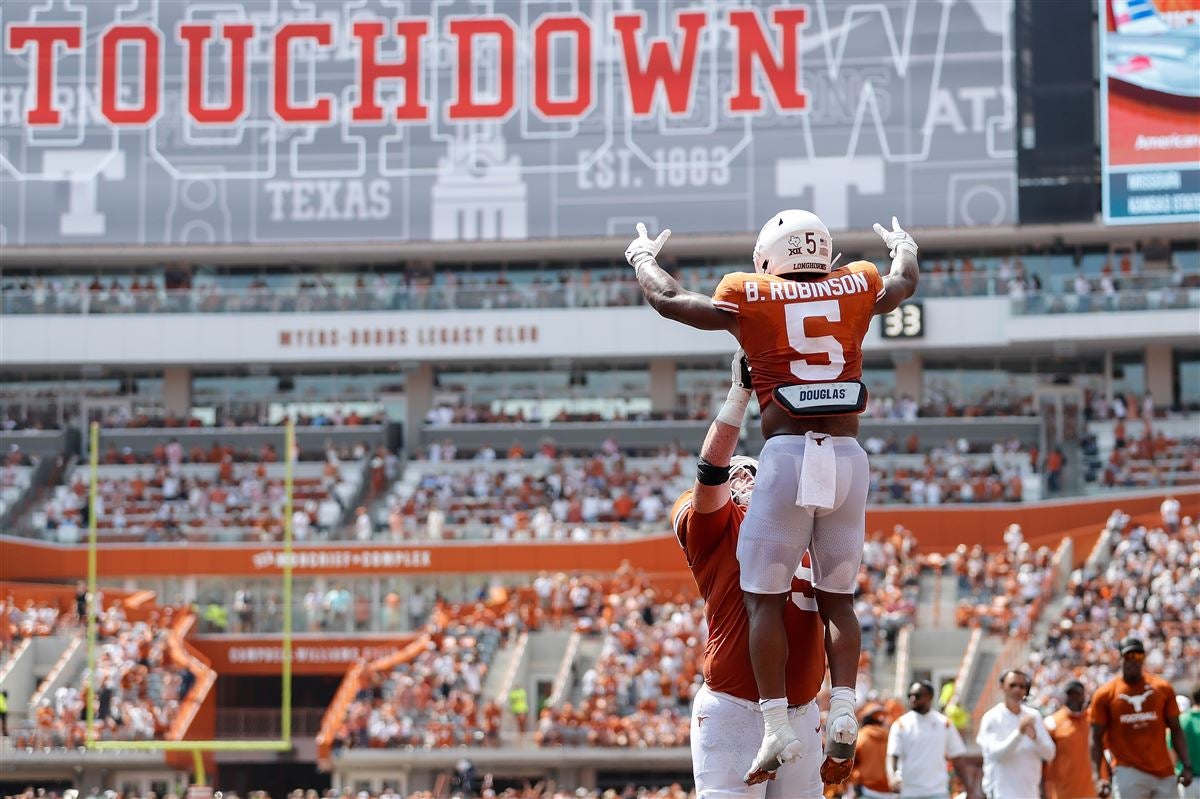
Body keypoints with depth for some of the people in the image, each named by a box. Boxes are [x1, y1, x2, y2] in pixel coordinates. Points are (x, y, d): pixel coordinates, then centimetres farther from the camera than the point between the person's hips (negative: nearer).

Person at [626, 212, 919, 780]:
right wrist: (903, 246, 57)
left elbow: (666, 298, 17)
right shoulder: (856, 289, 11)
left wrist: (642, 257, 37)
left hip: (787, 455, -3)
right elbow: (904, 283, 36)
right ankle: (843, 712, 0)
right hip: (849, 456, 3)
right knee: (837, 598, 14)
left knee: (765, 598, 5)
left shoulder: (749, 298, 3)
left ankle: (776, 727, -2)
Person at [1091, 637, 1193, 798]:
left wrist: (1187, 766, 0)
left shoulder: (1163, 688, 6)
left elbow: (1176, 731, 11)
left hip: (1164, 773, 3)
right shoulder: (1105, 694, 0)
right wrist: (1100, 777, -8)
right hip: (1128, 772, -3)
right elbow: (1097, 740, 2)